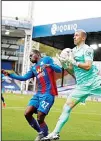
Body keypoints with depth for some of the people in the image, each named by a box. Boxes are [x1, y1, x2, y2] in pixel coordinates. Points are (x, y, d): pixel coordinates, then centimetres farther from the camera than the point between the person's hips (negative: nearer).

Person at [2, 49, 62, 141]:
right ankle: (41, 133, 14)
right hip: (39, 94, 7)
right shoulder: (33, 68, 21)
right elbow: (24, 78, 20)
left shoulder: (47, 59, 4)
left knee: (40, 119, -11)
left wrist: (49, 65, -25)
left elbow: (59, 70, -5)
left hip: (48, 94, -7)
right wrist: (9, 74, 13)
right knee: (27, 113, -3)